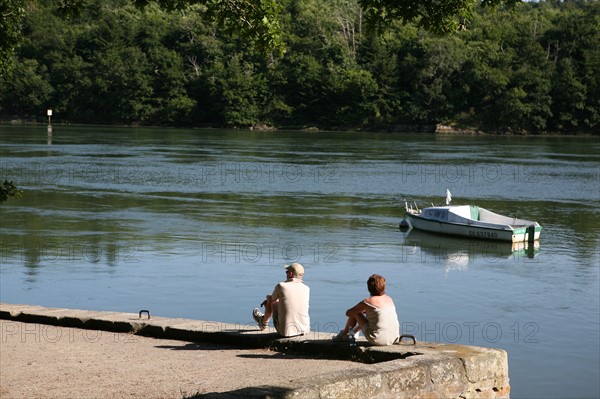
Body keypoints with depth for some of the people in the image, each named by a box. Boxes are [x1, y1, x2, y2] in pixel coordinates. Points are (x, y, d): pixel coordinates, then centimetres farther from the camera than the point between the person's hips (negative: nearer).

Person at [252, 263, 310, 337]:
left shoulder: (281, 286, -13)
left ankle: (263, 322, 53)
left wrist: (268, 297, 33)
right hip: (304, 330, 3)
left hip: (286, 332, -3)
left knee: (271, 302, 22)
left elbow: (271, 299, 8)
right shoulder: (306, 289, -1)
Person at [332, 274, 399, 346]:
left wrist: (361, 310, 21)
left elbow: (348, 313, 1)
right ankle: (354, 332, 55)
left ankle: (343, 334, 35)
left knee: (355, 313, 11)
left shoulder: (368, 301, -10)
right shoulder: (389, 299, 7)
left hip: (377, 340, -6)